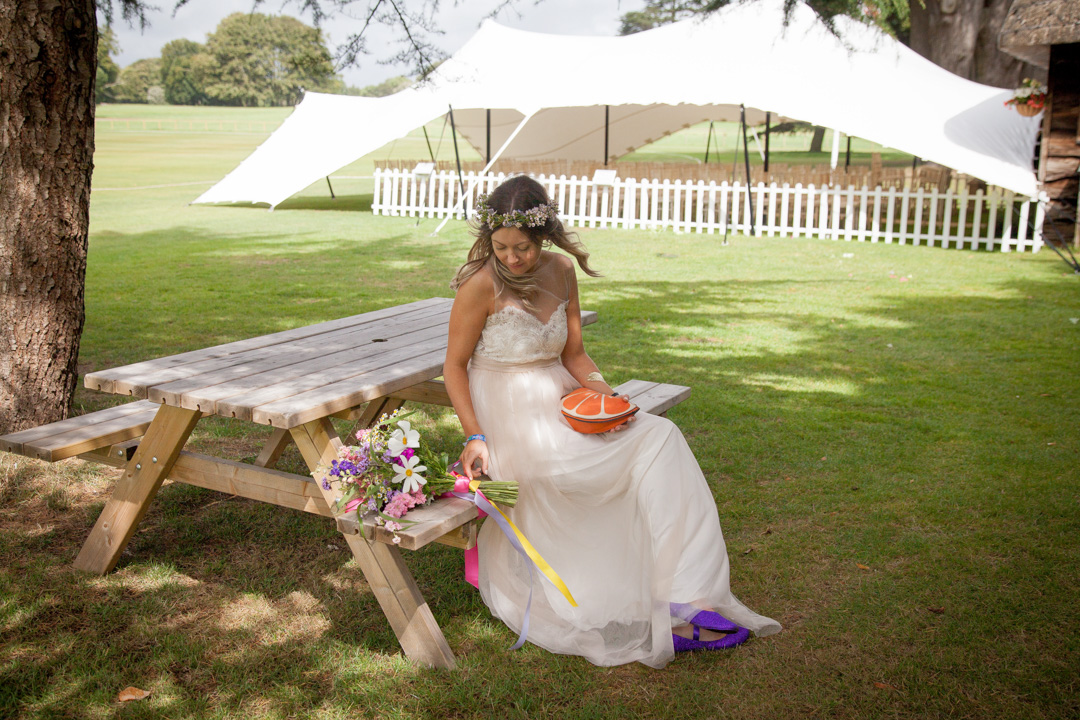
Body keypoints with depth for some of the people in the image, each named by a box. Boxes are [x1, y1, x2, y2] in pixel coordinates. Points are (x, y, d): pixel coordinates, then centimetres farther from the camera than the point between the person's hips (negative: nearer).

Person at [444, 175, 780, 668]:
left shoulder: (560, 271, 6)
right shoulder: (481, 284, -11)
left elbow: (573, 354, 11)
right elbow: (454, 365, -6)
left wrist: (606, 394, -8)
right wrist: (475, 436, -16)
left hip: (558, 402, 6)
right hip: (508, 416, -6)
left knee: (660, 437, -17)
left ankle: (682, 599, -16)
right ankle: (664, 611, -13)